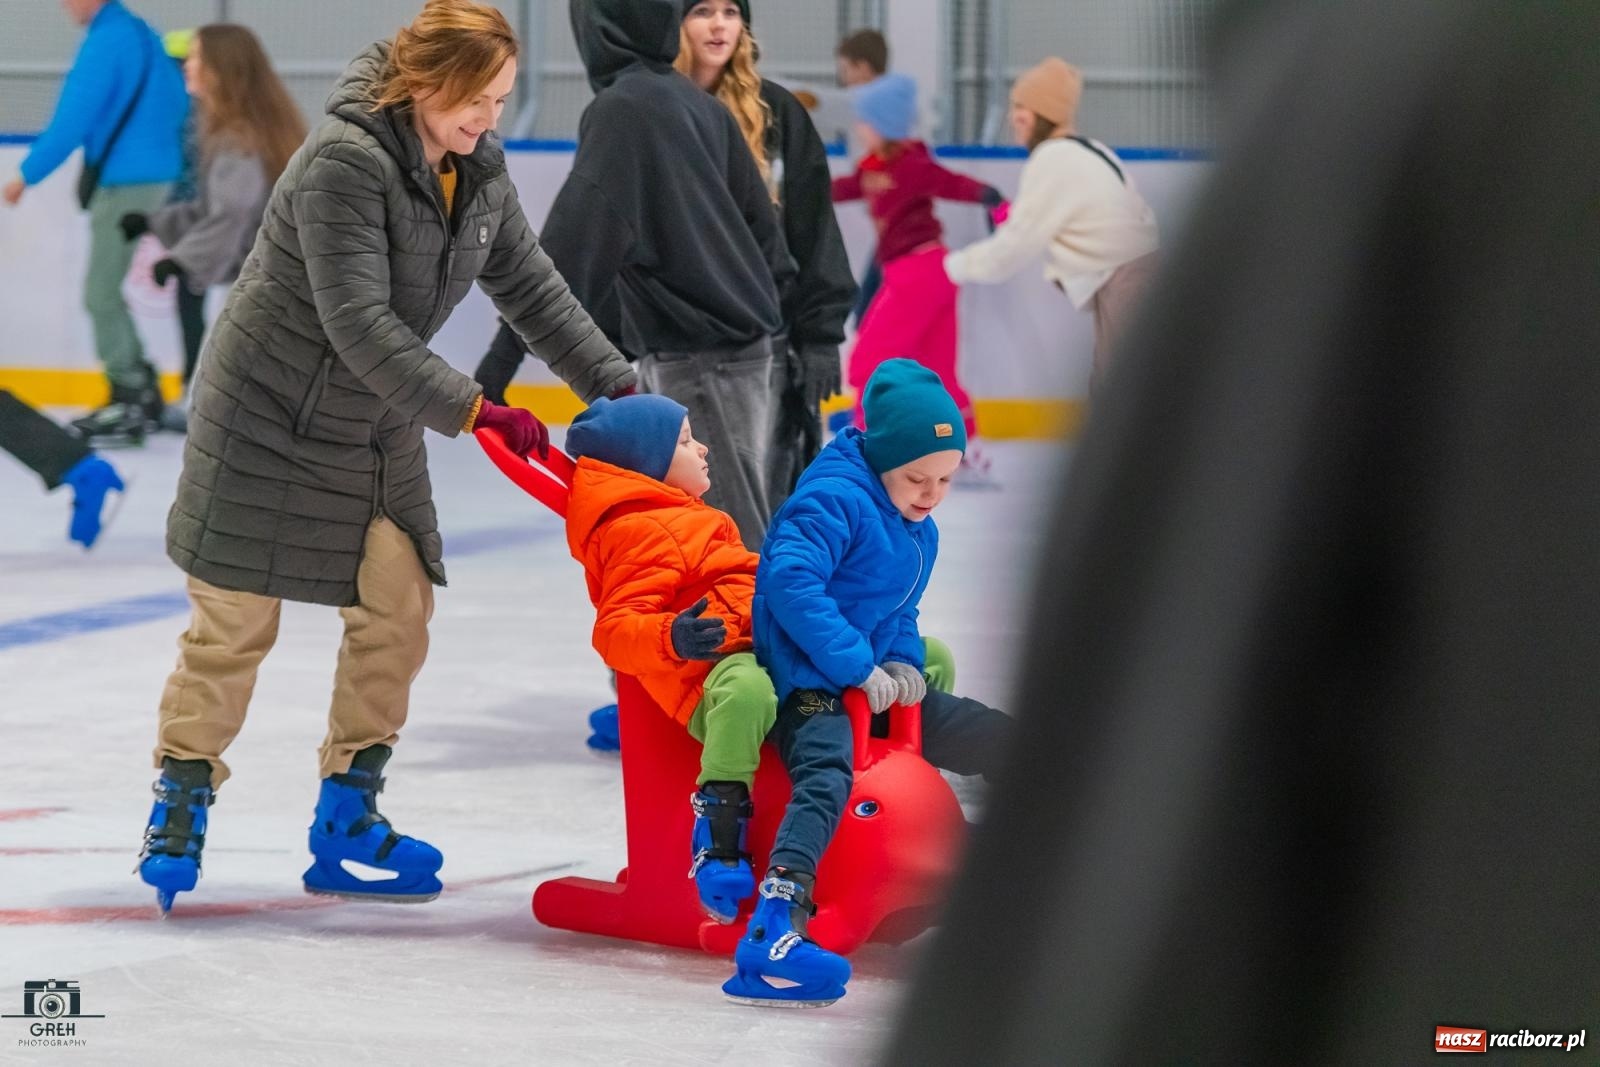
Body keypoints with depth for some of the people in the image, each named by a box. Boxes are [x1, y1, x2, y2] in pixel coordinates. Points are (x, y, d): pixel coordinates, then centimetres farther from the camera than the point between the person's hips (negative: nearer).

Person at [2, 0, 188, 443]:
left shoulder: (106, 40, -16)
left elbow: (73, 118, -18)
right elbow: (176, 103, 18)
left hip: (126, 182, -9)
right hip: (151, 173, 9)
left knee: (100, 293, -4)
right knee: (104, 290, 15)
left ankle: (133, 397, -4)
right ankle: (139, 393, 16)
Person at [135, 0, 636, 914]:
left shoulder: (480, 169, -3)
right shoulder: (346, 161, -27)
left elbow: (533, 289, 6)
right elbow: (361, 326, -32)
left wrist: (619, 390, -1)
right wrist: (473, 410, -35)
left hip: (381, 428, 7)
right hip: (270, 416, -7)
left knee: (398, 609, 3)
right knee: (236, 621, 0)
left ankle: (348, 820, 14)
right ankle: (181, 806, 17)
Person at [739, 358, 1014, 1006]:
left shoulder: (920, 533, 17)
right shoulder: (834, 501, -14)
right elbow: (790, 583, -26)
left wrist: (906, 665, 2)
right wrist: (859, 667, -25)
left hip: (875, 682, 10)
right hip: (809, 682, -10)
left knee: (1001, 741, 13)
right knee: (827, 776, -37)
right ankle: (774, 933, -56)